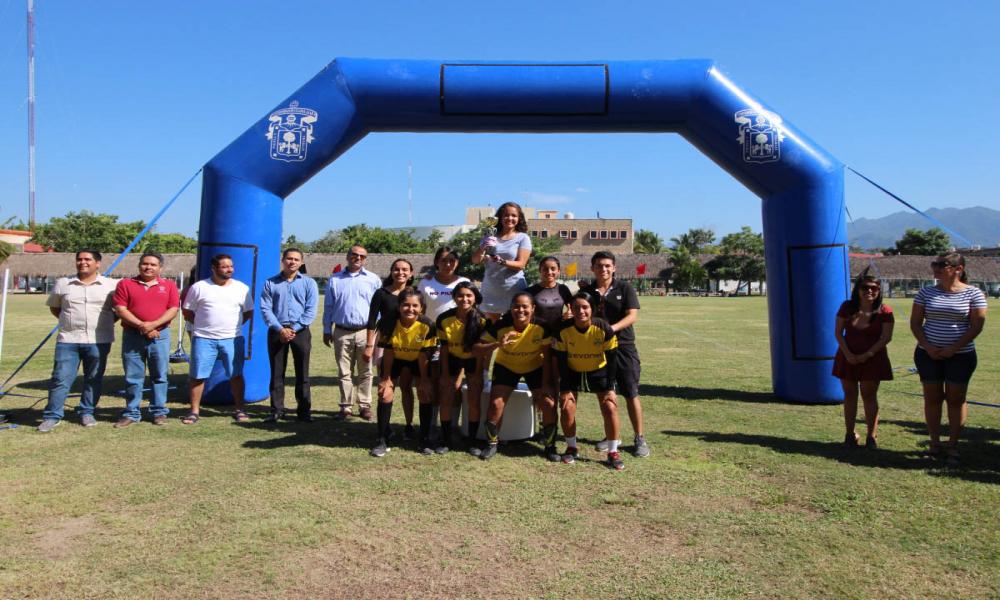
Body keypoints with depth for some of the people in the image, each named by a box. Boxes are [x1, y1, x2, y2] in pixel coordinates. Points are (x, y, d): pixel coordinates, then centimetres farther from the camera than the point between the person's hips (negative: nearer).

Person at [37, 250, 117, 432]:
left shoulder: (110, 285, 2)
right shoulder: (63, 283, 8)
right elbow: (54, 307, 18)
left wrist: (110, 321, -1)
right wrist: (69, 320, 6)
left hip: (98, 341, -1)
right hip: (68, 340, 1)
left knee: (94, 379, 6)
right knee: (60, 378, -1)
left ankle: (87, 413, 19)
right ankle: (52, 416, 8)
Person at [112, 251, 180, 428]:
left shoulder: (169, 285, 7)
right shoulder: (125, 284, 7)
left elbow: (173, 309, -2)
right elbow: (120, 309, -2)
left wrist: (153, 325, -14)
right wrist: (140, 325, -13)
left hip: (160, 335, 0)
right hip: (132, 336, 1)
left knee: (159, 376, 4)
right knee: (132, 377, 6)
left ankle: (159, 412, 13)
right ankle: (131, 413, 14)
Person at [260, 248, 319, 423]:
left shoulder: (309, 283, 5)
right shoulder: (270, 283, 8)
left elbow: (310, 311, -2)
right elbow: (265, 309, 0)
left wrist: (294, 329, -12)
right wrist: (280, 329, -12)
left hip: (301, 331, -1)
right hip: (277, 331, 1)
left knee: (302, 373, 3)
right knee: (276, 373, 4)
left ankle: (304, 410, 10)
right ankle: (277, 410, 11)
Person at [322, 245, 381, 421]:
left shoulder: (373, 280, 5)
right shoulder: (335, 280, 9)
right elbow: (328, 307, 12)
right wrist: (327, 330, 9)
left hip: (366, 332, -1)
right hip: (342, 332, 1)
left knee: (365, 372, 5)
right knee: (344, 372, 5)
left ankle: (365, 406, 14)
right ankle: (345, 407, 12)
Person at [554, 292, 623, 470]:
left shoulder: (604, 329, -24)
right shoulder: (563, 330, -22)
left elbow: (612, 360, -14)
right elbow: (561, 361, -13)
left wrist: (610, 389, -15)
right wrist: (565, 389, -14)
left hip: (599, 371, 0)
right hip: (573, 372, 1)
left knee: (610, 408, -12)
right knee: (567, 408, -11)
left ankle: (613, 452, 3)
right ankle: (571, 448, 12)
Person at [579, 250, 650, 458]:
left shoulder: (624, 288, -2)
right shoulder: (587, 290, 6)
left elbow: (632, 316, -10)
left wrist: (612, 328, -24)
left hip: (623, 346, -3)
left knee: (631, 394, -2)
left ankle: (640, 439, 8)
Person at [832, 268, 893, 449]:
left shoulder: (884, 311, -7)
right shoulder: (847, 307, 0)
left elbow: (886, 337, -10)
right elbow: (838, 332, -1)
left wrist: (867, 355, -16)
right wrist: (848, 354, -12)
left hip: (872, 359, -2)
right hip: (847, 357, 3)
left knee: (869, 396, 2)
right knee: (849, 395, 8)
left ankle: (872, 436, 10)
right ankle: (850, 434, 17)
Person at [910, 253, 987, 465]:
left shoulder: (973, 294, -4)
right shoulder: (926, 292, 3)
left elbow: (977, 325, -7)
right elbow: (915, 322, 3)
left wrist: (953, 348, -15)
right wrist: (928, 347, -10)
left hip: (961, 356, -2)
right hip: (928, 354, 2)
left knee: (956, 399, 3)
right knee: (932, 398, 5)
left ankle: (953, 446, 11)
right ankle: (934, 443, 14)